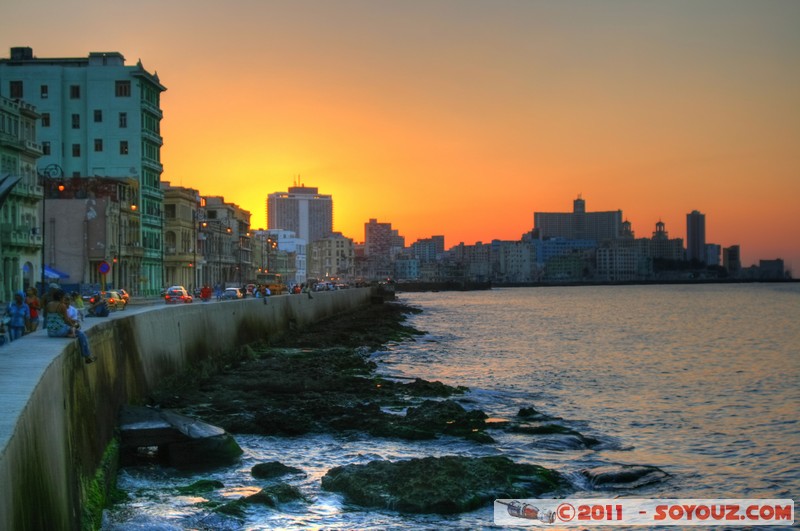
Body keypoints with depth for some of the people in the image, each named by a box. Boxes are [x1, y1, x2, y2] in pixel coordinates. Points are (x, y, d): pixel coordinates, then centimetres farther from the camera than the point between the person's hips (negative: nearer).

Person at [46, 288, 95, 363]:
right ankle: (87, 356, 16)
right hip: (60, 330, -8)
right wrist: (73, 325, 10)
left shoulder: (49, 304, 10)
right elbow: (66, 319, -11)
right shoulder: (62, 305, -13)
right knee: (81, 334, 11)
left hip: (50, 332, 8)